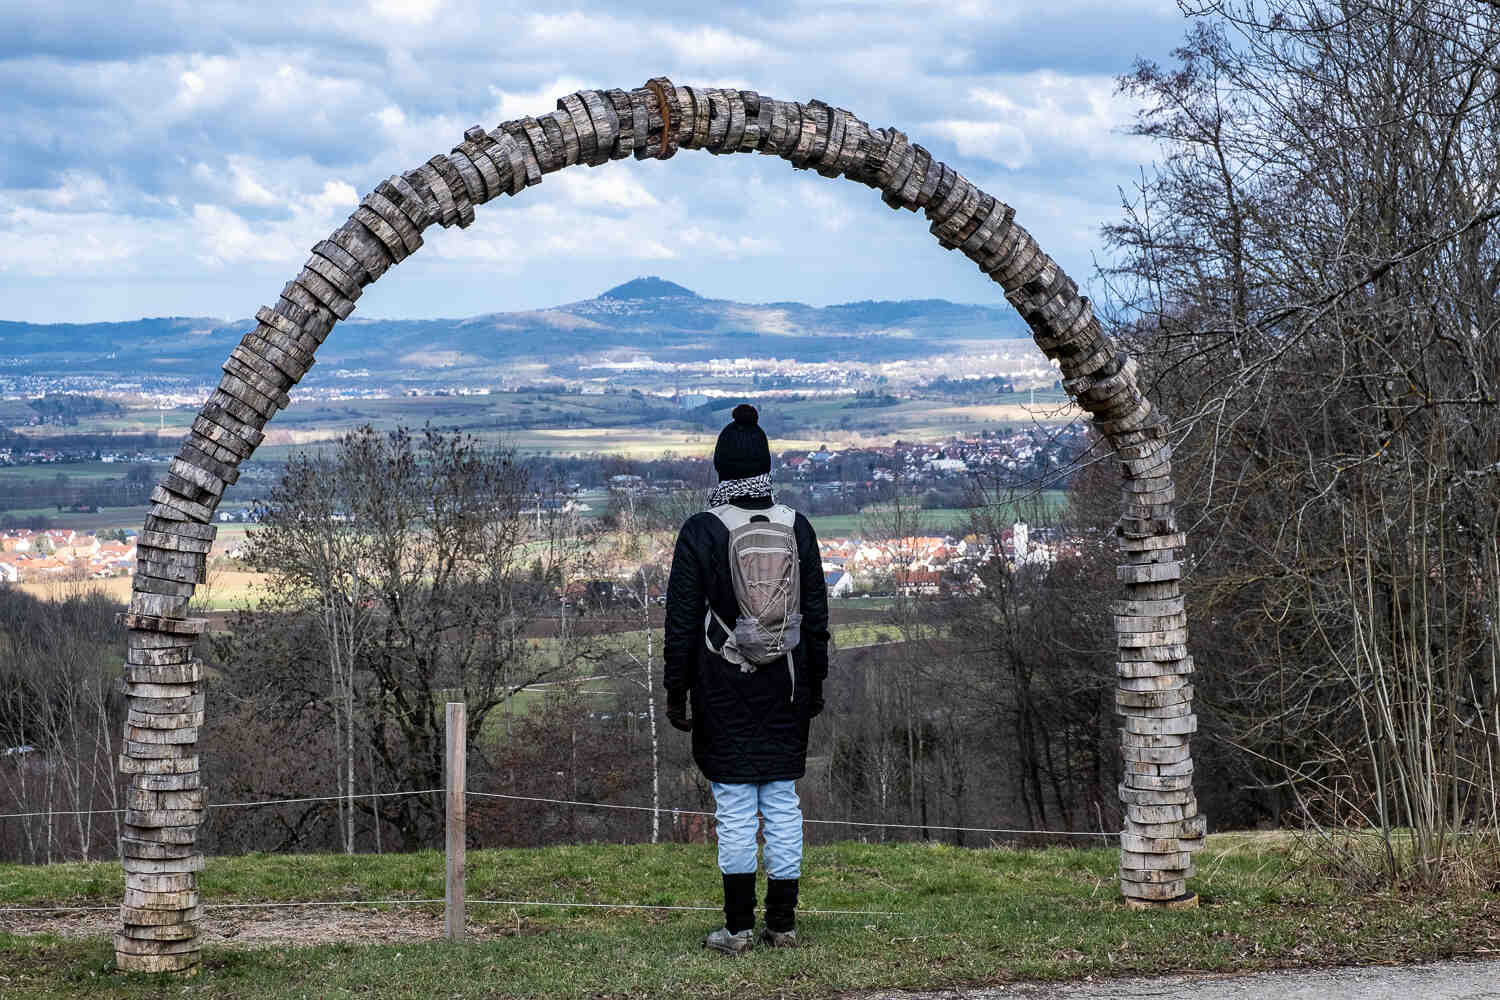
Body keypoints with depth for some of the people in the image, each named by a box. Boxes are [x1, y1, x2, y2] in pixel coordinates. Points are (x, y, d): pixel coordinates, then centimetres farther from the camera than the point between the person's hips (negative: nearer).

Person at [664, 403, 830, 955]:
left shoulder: (701, 531, -9)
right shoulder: (795, 527, 1)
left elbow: (682, 620, -8)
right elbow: (816, 614, 6)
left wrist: (675, 692, -1)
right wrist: (814, 685, 14)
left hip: (723, 687, -3)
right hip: (785, 683, 3)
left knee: (734, 804, 0)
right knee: (782, 799, 8)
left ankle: (739, 928, 2)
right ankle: (782, 923, 11)